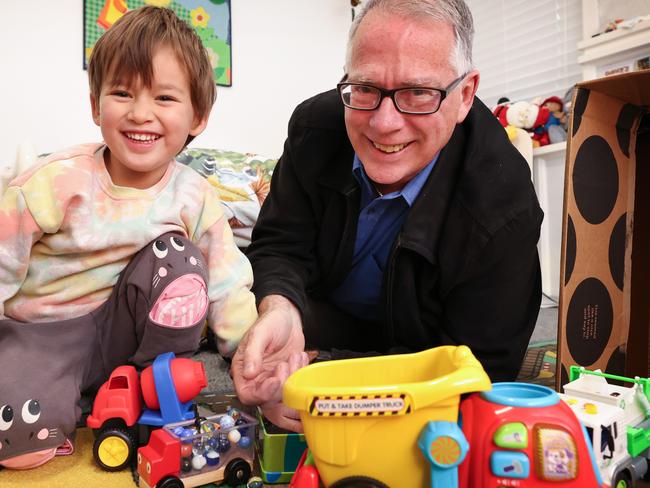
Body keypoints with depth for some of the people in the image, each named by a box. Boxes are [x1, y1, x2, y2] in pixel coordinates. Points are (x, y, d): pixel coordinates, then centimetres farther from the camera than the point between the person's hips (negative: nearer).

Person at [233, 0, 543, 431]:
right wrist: (278, 309, -39)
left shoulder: (505, 209, -31)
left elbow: (478, 368, -26)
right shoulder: (314, 125, -19)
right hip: (318, 315, 3)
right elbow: (281, 245, -12)